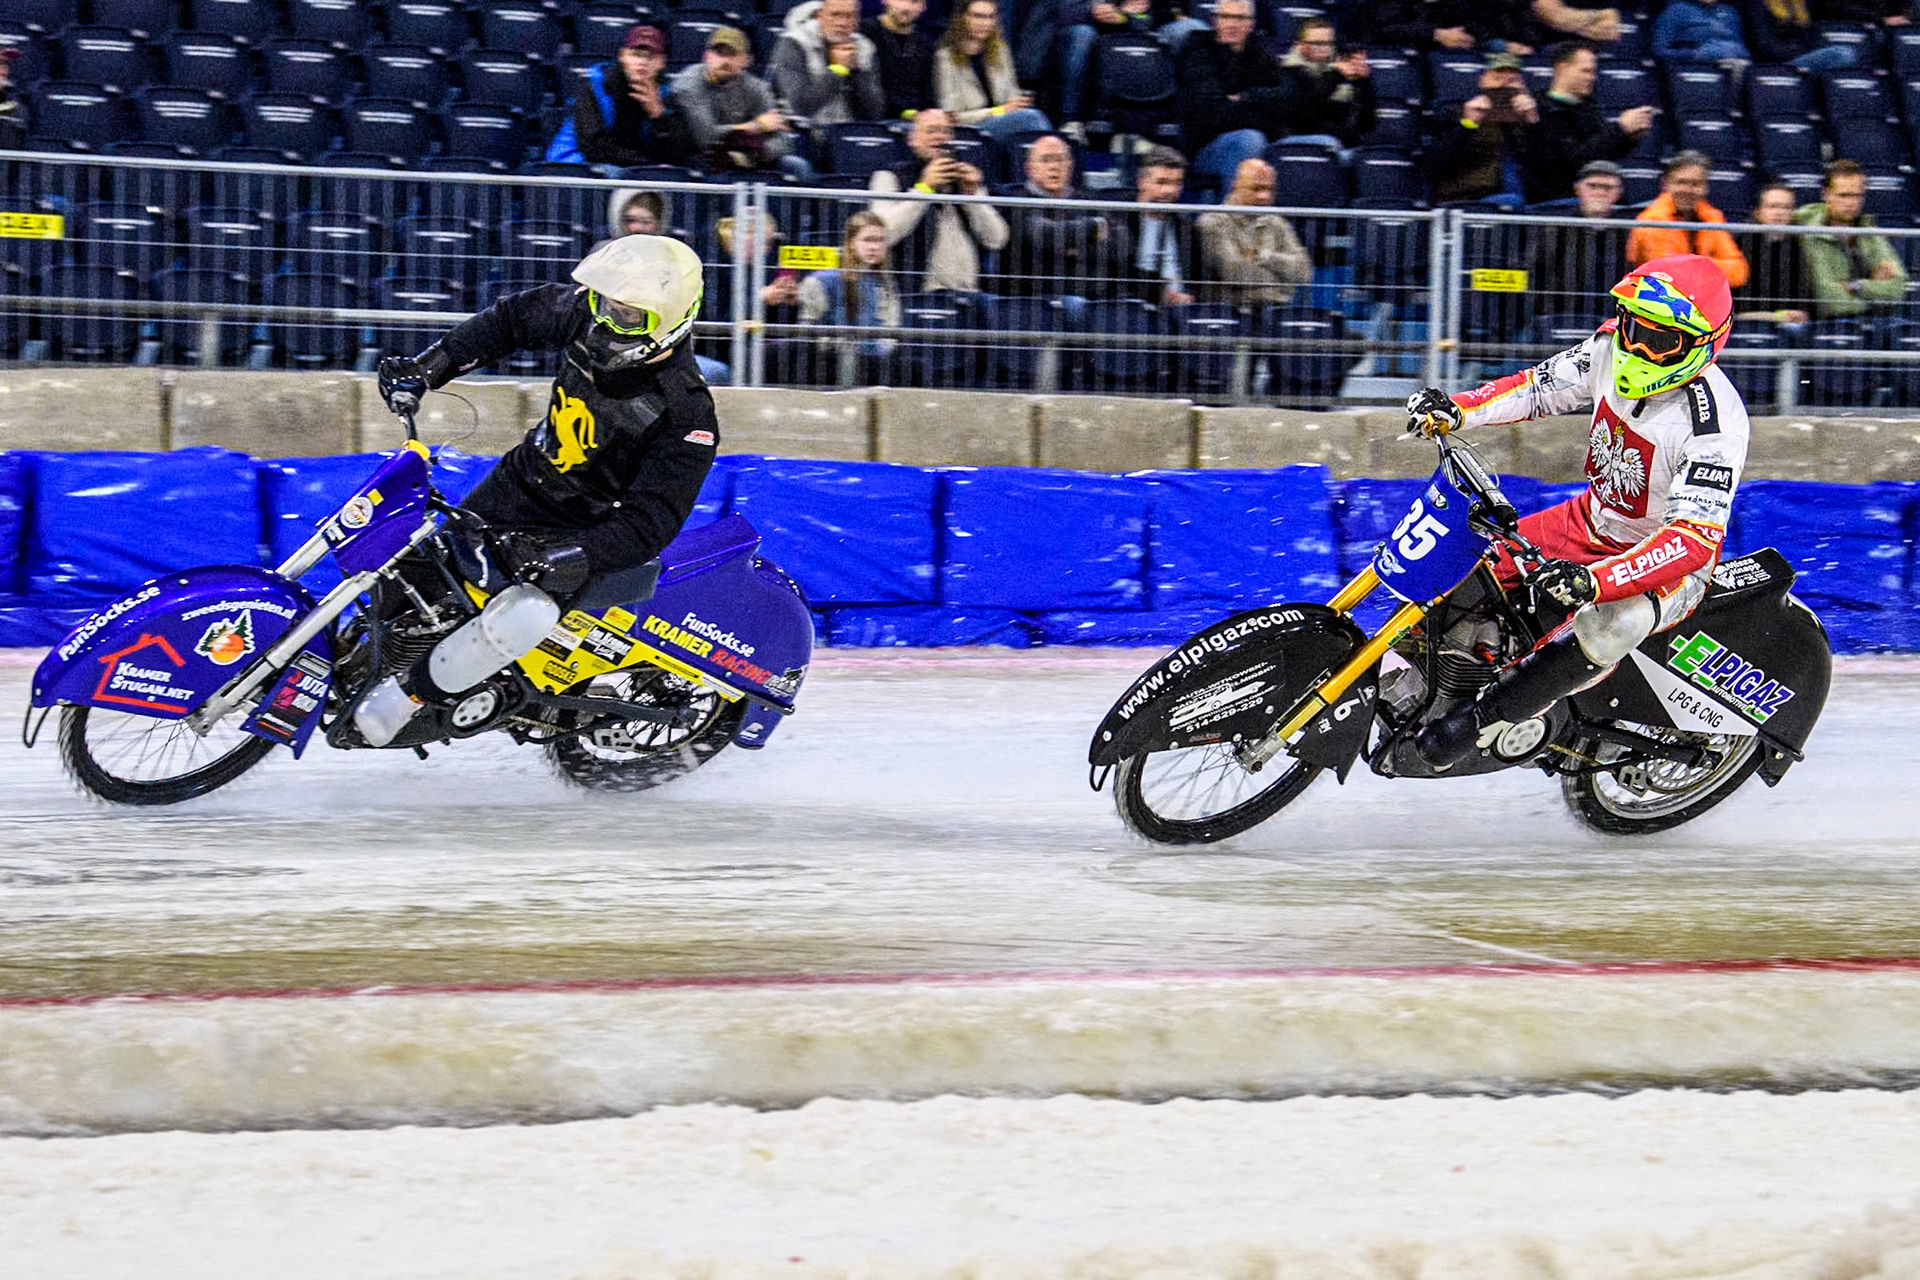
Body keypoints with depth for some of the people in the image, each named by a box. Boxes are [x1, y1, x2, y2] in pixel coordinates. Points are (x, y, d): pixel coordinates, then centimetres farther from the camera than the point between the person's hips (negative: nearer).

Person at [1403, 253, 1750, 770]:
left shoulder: (1715, 424, -32)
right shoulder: (1613, 347, -11)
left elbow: (1695, 539, -37)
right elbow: (1540, 385, 3)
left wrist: (1595, 581, -49)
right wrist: (1455, 409, -16)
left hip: (1671, 560, -8)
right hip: (1595, 520, 8)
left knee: (1609, 626, -38)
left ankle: (1482, 718, -24)